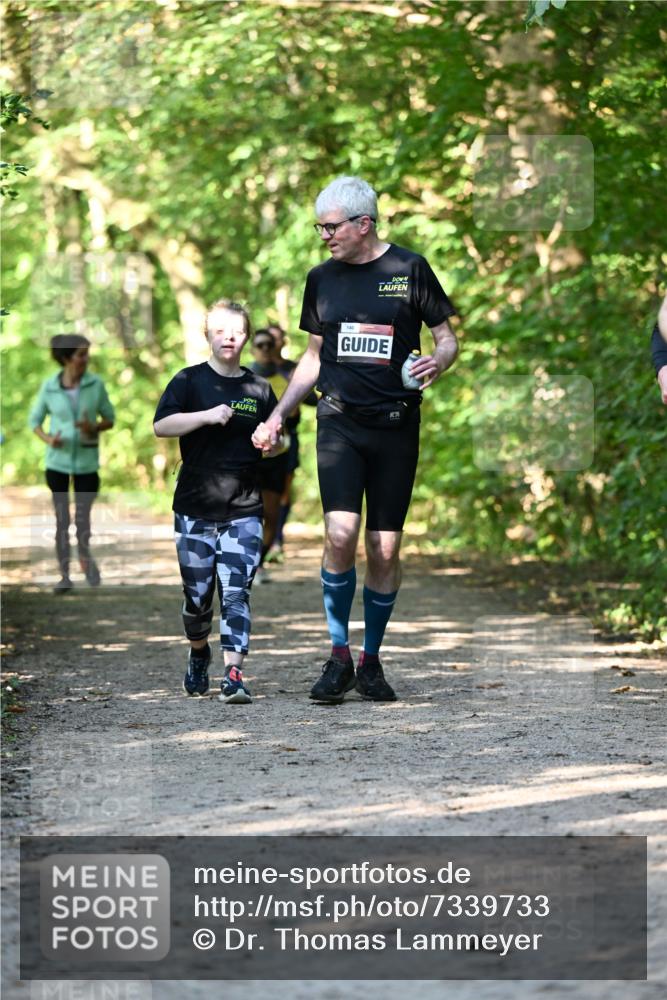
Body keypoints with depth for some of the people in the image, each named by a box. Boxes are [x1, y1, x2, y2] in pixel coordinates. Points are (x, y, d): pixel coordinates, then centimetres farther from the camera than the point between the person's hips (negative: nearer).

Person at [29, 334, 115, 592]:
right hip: (57, 460, 0)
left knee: (83, 517, 3)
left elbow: (109, 419, 2)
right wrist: (47, 439, -16)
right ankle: (65, 575, 12)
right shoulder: (49, 387, -8)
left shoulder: (95, 384, -7)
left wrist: (94, 429, -19)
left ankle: (85, 555, 34)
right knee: (61, 518, 1)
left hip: (86, 460, 0)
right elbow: (35, 420, 4)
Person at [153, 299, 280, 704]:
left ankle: (234, 674, -16)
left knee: (236, 591, -11)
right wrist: (207, 416, -22)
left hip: (244, 509, 1)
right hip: (195, 507, -1)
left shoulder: (259, 389, 10)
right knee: (198, 594, 8)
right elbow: (161, 425, -11)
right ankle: (199, 655, 35)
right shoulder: (190, 381, 1)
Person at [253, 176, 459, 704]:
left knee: (385, 550, 1)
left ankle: (371, 660, 16)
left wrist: (438, 363, -17)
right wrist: (278, 415, 12)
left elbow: (448, 338, 6)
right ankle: (339, 657, -4)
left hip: (396, 424, -1)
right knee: (340, 535, -16)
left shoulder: (409, 269, 1)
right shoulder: (322, 279, 11)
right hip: (339, 422, 1)